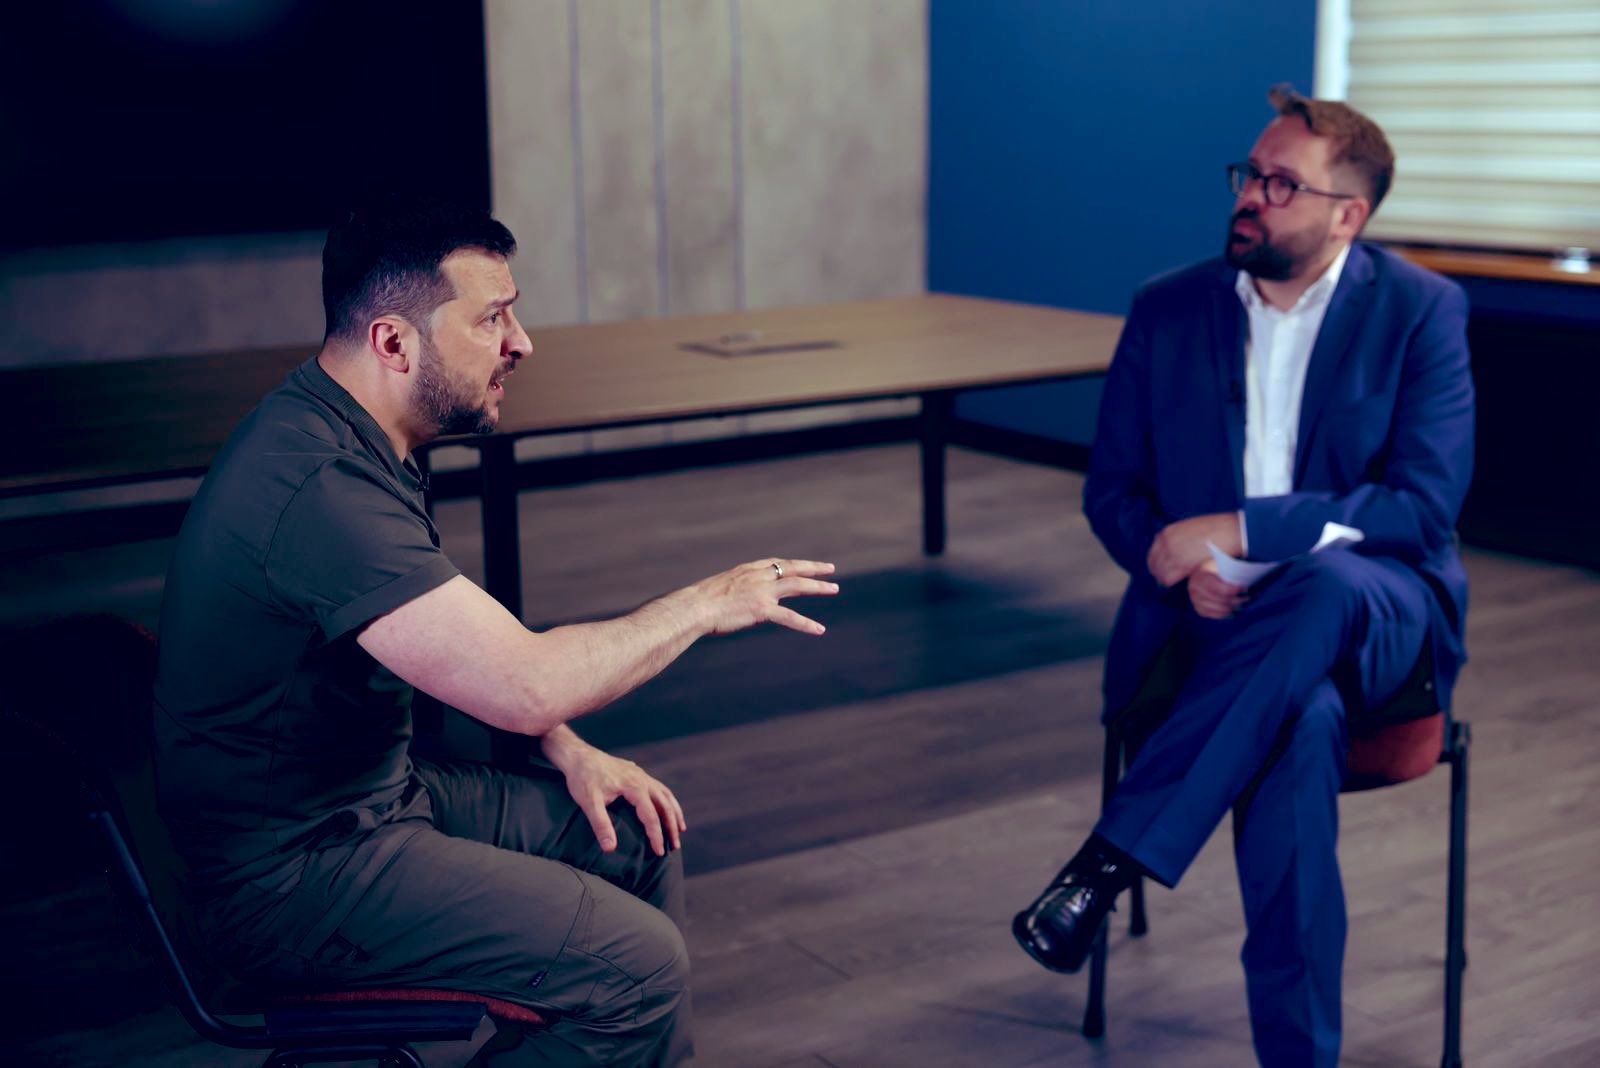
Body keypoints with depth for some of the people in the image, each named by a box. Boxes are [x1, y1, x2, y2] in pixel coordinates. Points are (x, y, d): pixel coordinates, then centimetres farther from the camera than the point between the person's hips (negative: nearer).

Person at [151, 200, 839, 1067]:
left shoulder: (342, 435, 6)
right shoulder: (319, 484, -28)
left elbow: (468, 641, 18)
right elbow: (526, 685, -32)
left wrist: (567, 749, 5)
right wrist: (705, 603, -17)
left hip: (379, 791, 10)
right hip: (294, 873, -10)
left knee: (641, 835, 12)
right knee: (639, 963, -17)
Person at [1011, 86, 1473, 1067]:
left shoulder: (1422, 311, -2)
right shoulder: (1169, 310, 6)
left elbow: (1426, 503, -11)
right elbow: (1111, 491, 9)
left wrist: (1237, 528, -20)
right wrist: (1184, 565, -14)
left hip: (1375, 612, 0)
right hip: (1213, 618, 1)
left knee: (1324, 590, -39)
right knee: (1303, 724, -35)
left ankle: (1111, 859, -32)